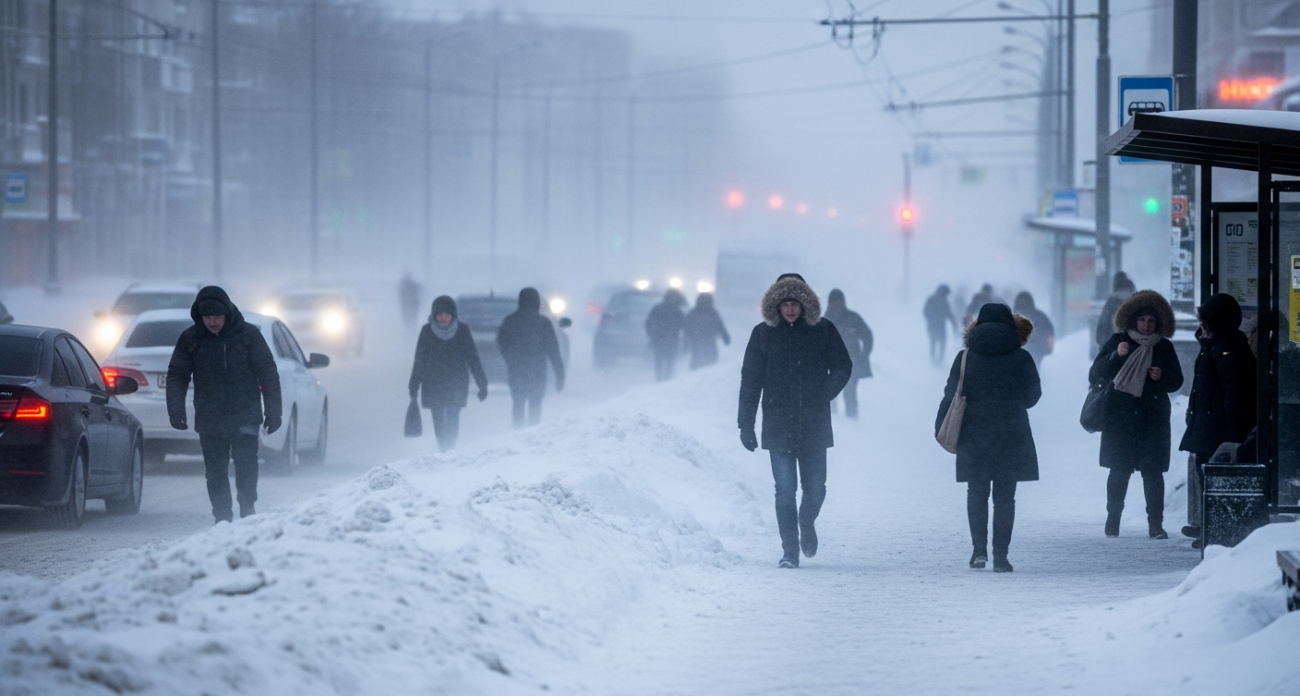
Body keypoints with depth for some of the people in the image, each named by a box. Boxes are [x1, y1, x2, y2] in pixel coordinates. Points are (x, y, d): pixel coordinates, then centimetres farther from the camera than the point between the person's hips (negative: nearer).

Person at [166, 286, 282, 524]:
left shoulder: (247, 334, 0)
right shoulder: (190, 339, 4)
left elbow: (268, 374, 4)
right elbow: (176, 376, 7)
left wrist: (273, 411, 1)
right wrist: (176, 409, -7)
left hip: (245, 416, -2)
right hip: (209, 419, 2)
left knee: (246, 463, -15)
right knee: (215, 472, 3)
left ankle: (247, 508, -1)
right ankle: (222, 517, 10)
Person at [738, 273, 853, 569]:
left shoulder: (823, 331, 3)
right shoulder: (763, 334, 2)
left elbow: (843, 368, 8)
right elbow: (750, 379, 2)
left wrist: (822, 397, -7)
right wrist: (746, 423, -2)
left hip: (814, 426, 1)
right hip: (778, 427, -1)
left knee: (815, 488, 3)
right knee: (785, 491, -4)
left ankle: (807, 523, 35)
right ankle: (789, 550, 4)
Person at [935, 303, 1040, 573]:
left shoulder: (965, 358, -2)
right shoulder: (1021, 359, -4)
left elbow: (951, 396, -3)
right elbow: (1032, 396, 5)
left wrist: (941, 429, 5)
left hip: (973, 437, 1)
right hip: (1011, 437, -1)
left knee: (976, 494, 13)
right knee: (1004, 497, 4)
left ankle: (979, 549, 3)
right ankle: (1000, 555, -1)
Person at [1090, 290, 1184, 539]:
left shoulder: (1164, 347, 11)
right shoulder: (1118, 341, 5)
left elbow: (1177, 381, 14)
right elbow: (1097, 373, 1)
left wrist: (1162, 376, -8)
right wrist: (1116, 356, -15)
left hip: (1153, 418, 1)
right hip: (1120, 417, -1)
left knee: (1153, 471, -5)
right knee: (1119, 470, -2)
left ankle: (1155, 523, -4)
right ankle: (1113, 520, 8)